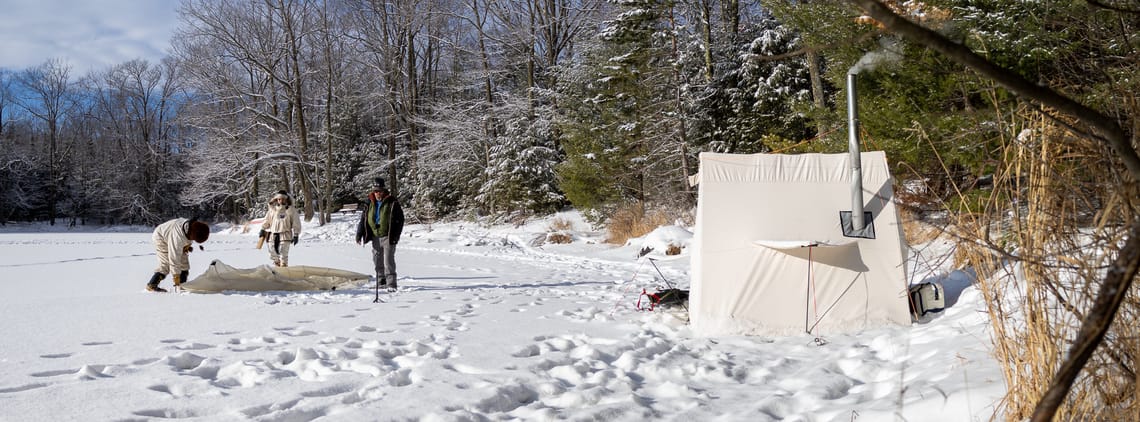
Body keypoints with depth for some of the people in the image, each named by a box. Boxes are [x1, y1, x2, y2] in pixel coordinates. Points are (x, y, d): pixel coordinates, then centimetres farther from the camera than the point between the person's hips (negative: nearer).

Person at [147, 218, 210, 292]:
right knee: (166, 264, -18)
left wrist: (187, 246, -8)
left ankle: (182, 285, 9)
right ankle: (151, 285, -10)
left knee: (184, 262, 2)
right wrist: (176, 275, -35)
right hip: (161, 238, -8)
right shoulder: (178, 236, -44)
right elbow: (174, 257, -40)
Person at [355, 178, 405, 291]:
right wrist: (359, 234, 0)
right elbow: (363, 219, 9)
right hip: (375, 237, 6)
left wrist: (395, 236, -13)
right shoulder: (370, 203, 6)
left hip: (388, 237, -5)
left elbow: (400, 220, -7)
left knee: (388, 260, -11)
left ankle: (391, 284, -10)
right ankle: (381, 281, 28)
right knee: (377, 261, 13)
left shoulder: (392, 203, -7)